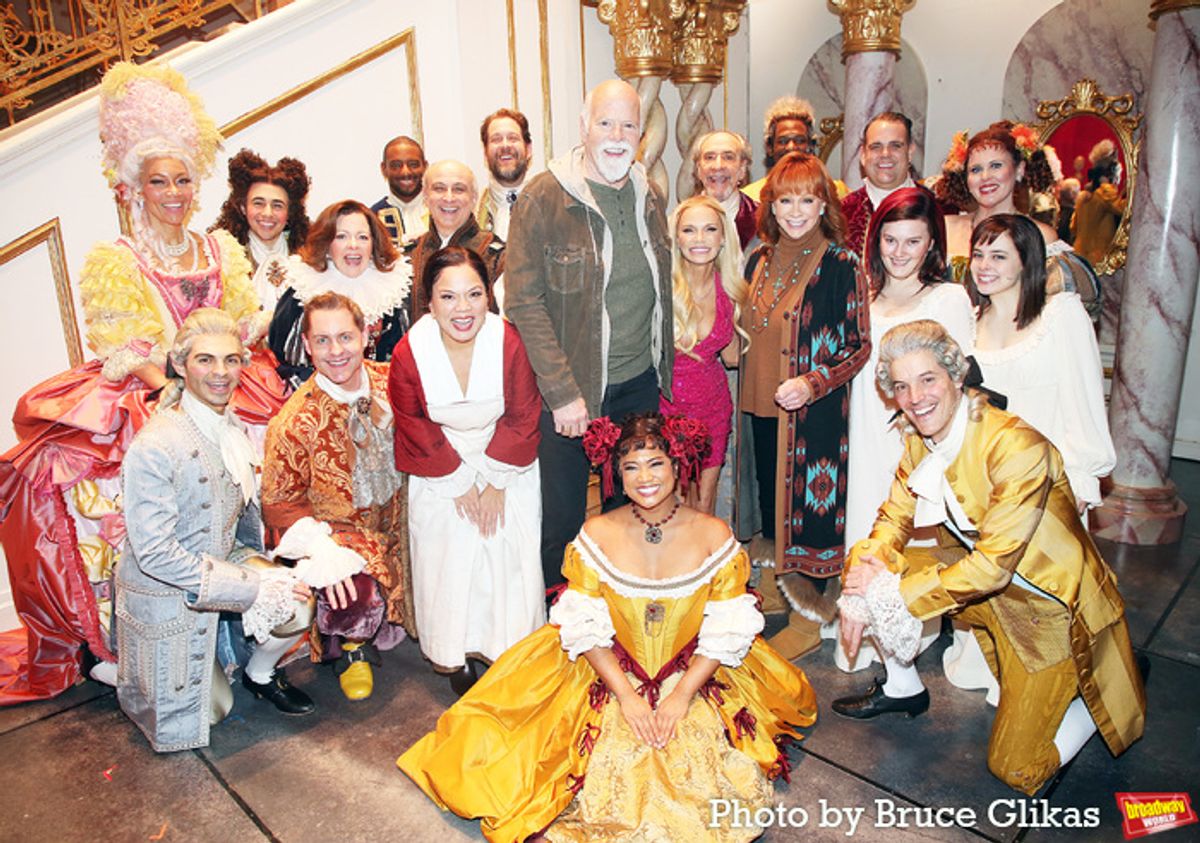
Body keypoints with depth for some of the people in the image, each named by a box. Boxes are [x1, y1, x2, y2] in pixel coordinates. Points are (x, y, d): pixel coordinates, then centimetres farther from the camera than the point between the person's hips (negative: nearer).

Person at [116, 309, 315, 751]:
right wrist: (252, 587, -28)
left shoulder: (234, 428, -4)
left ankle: (260, 673, 13)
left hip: (222, 563, 6)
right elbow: (155, 553, -28)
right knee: (200, 715, 10)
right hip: (165, 596, -5)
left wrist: (269, 568, -5)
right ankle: (117, 664, 35)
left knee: (298, 605, -19)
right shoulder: (154, 446, -28)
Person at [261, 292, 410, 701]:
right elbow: (280, 503, -12)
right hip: (338, 528, -6)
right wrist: (321, 549, -28)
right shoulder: (295, 423, -21)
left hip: (392, 518, 7)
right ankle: (348, 649, 11)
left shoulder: (390, 382, -9)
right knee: (358, 599, -30)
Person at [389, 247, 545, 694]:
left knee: (509, 555, 0)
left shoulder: (509, 342, -21)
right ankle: (456, 656, 26)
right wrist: (458, 481, -7)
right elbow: (414, 426, -7)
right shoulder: (409, 352, -19)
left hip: (507, 469, 0)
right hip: (440, 475, 0)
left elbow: (523, 417, -10)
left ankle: (509, 651, 23)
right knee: (448, 560, 4)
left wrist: (497, 481, -9)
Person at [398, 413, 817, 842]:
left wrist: (681, 697, -15)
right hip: (614, 678, 0)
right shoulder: (597, 534, -8)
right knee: (613, 776, -19)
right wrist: (627, 697, -16)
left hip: (696, 680, 1)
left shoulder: (714, 534, -8)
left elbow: (726, 633, -7)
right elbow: (585, 629, -8)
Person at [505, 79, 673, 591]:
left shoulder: (647, 196, 7)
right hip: (571, 389, -5)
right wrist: (563, 392, -18)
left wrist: (664, 370, 9)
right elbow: (524, 302, -15)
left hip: (640, 383, 6)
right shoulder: (544, 197, -11)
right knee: (563, 519, 9)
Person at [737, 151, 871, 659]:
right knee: (772, 503, 14)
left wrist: (814, 383, -22)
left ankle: (808, 621, 19)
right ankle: (790, 594, 34)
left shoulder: (841, 265, -10)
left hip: (815, 412, -6)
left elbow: (860, 346, -9)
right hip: (762, 407, 6)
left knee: (808, 506, 2)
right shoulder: (760, 260, 7)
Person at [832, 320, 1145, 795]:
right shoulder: (919, 442, -7)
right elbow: (895, 519, -1)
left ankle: (1111, 688, 23)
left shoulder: (1018, 448, -31)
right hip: (985, 587, 6)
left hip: (1052, 602, -6)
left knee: (1016, 771, -1)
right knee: (869, 573, -9)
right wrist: (859, 591, -19)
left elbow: (993, 565, -30)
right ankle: (903, 689, 15)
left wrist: (893, 588, -27)